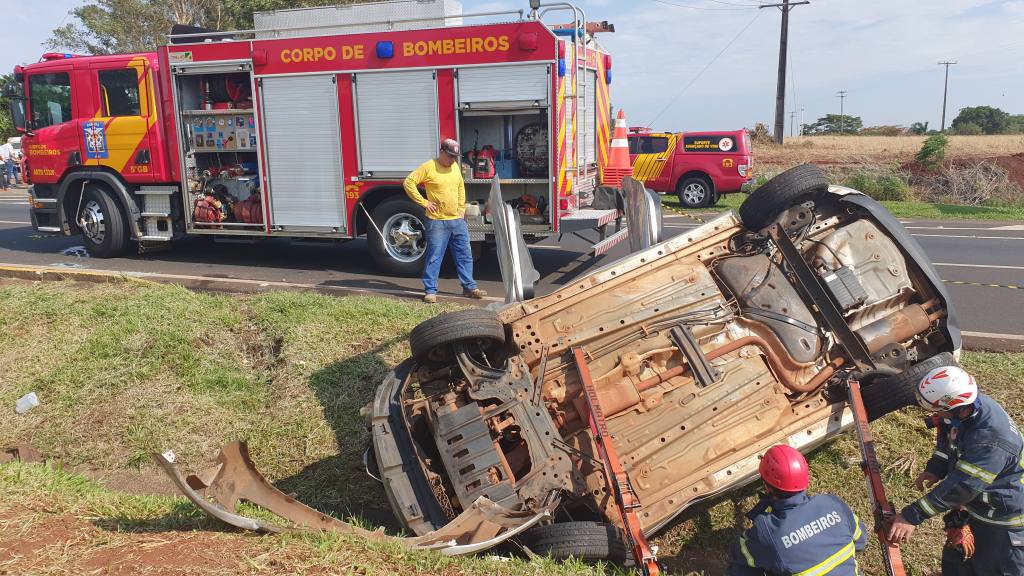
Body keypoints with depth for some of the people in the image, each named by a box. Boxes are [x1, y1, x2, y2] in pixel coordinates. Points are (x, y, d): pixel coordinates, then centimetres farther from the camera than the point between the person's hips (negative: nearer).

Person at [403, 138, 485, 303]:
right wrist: (424, 202, -13)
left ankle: (469, 287, 19)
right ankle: (430, 290, 5)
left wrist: (461, 207, 16)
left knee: (465, 255, 10)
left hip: (458, 220, 7)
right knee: (434, 257, -3)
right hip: (437, 222, -6)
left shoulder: (455, 166, 11)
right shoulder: (428, 167, -9)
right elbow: (408, 182, -11)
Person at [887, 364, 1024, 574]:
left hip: (1003, 517, -8)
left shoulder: (992, 441, -39)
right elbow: (948, 439, 7)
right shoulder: (968, 406, -13)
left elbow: (960, 486, -37)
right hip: (975, 508, 8)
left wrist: (911, 516, -35)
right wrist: (935, 469, -7)